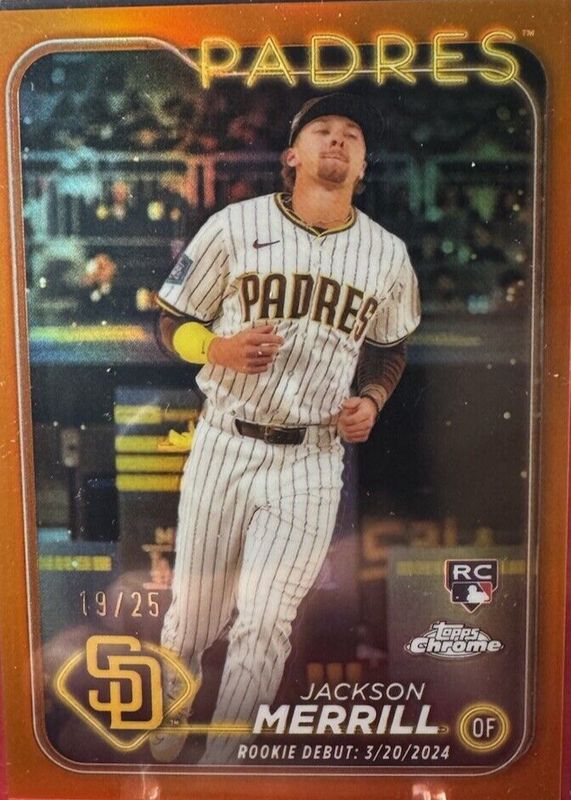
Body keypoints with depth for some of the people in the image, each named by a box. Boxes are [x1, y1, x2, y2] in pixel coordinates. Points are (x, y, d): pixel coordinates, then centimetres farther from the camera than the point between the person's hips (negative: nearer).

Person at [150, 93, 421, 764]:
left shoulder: (387, 254, 6)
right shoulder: (234, 225, -1)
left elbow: (390, 348, 19)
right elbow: (173, 324, 4)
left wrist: (370, 400, 0)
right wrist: (219, 349, -17)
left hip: (311, 461, 1)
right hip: (224, 445, -1)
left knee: (264, 625, -2)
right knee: (193, 618, 9)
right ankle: (161, 744, 40)